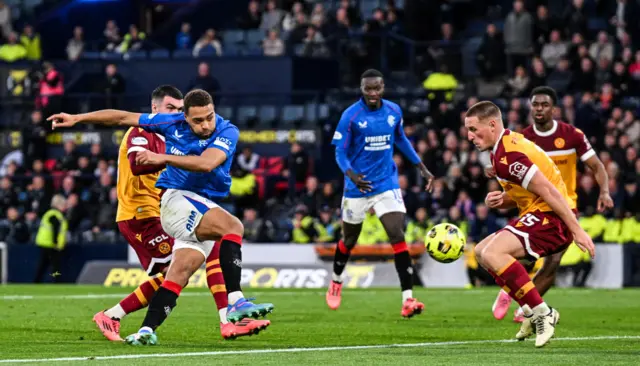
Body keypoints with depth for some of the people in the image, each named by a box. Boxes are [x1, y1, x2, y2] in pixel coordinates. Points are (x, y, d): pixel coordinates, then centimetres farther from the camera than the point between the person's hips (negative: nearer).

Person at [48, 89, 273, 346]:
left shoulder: (227, 132, -9)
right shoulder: (173, 123, -3)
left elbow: (206, 163, -28)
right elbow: (123, 117, 7)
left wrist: (162, 158, -32)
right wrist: (77, 119, 10)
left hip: (206, 207, 3)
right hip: (176, 198, -3)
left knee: (182, 269, -6)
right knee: (234, 227, -28)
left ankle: (147, 329, -1)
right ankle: (235, 303, -39)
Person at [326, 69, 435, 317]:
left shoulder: (394, 111, 0)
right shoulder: (351, 116, -13)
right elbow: (340, 153, -11)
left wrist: (422, 167, 18)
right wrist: (352, 175, -30)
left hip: (387, 185, 2)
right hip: (357, 186, -2)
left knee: (398, 236, -14)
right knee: (349, 240, 15)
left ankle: (408, 299, -19)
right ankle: (336, 283, 45)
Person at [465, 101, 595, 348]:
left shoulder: (508, 156, -20)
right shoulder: (506, 146, 13)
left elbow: (548, 191, -23)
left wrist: (577, 230, -24)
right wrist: (498, 201, -2)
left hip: (551, 217, -11)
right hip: (537, 214, 11)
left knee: (493, 253, -27)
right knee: (481, 252, 18)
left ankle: (541, 313, -19)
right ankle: (533, 312, 15)